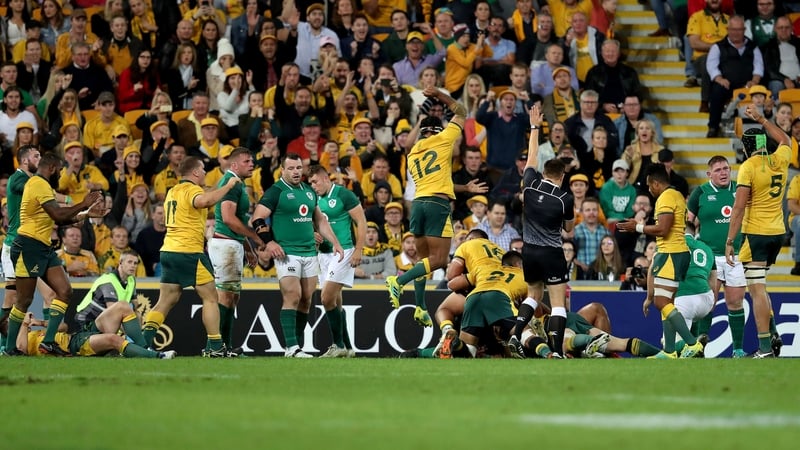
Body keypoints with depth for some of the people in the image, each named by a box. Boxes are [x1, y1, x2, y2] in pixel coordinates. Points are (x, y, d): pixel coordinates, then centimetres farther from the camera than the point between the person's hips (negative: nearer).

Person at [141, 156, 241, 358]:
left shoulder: (172, 192, 18)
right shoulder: (191, 190, -9)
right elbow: (203, 201, -32)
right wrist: (229, 185, -23)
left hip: (169, 250, 8)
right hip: (190, 251, -8)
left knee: (166, 301, 8)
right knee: (210, 298, 0)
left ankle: (144, 342, -4)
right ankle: (215, 347, -1)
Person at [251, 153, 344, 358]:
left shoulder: (309, 192, 16)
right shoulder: (275, 192, -4)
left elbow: (320, 220, 26)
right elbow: (258, 218, -9)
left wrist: (335, 242, 21)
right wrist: (269, 242, -19)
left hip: (309, 252, 7)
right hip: (287, 253, -7)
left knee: (306, 300, 4)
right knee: (292, 297, -16)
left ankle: (298, 346, 10)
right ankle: (291, 347, -19)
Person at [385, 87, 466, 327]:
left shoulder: (412, 153, 20)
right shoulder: (442, 139, 5)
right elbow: (461, 112, 18)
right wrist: (440, 95, 28)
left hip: (418, 202, 6)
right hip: (438, 203, -6)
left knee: (425, 258, 14)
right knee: (439, 260, -7)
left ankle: (420, 307, 8)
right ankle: (399, 281, -20)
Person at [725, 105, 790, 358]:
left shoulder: (748, 167, -11)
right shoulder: (780, 160, 6)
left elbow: (739, 207, -15)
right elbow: (784, 139, 31)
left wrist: (730, 241, -12)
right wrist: (760, 119, 39)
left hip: (755, 234, -7)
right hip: (778, 233, 7)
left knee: (757, 290, -7)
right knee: (758, 286, 21)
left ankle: (766, 347, -11)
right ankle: (773, 334, 11)